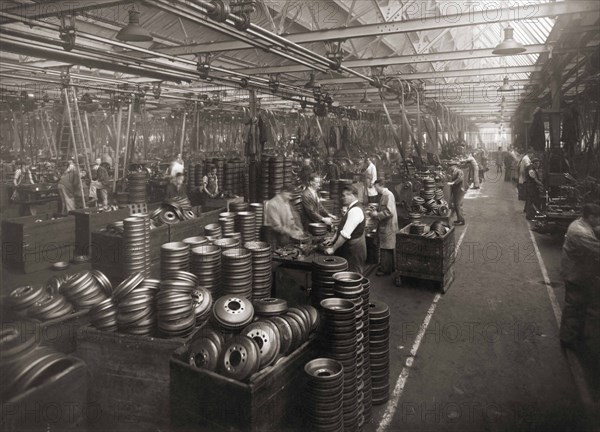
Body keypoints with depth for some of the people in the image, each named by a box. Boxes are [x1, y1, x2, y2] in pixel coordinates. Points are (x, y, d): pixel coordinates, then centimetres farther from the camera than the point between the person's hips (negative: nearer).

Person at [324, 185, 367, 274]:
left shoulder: (355, 211, -21)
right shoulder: (352, 208, 11)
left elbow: (345, 234, -25)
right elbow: (344, 230, 18)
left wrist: (333, 249, -19)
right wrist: (333, 241, 11)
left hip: (353, 249, -10)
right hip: (350, 248, 10)